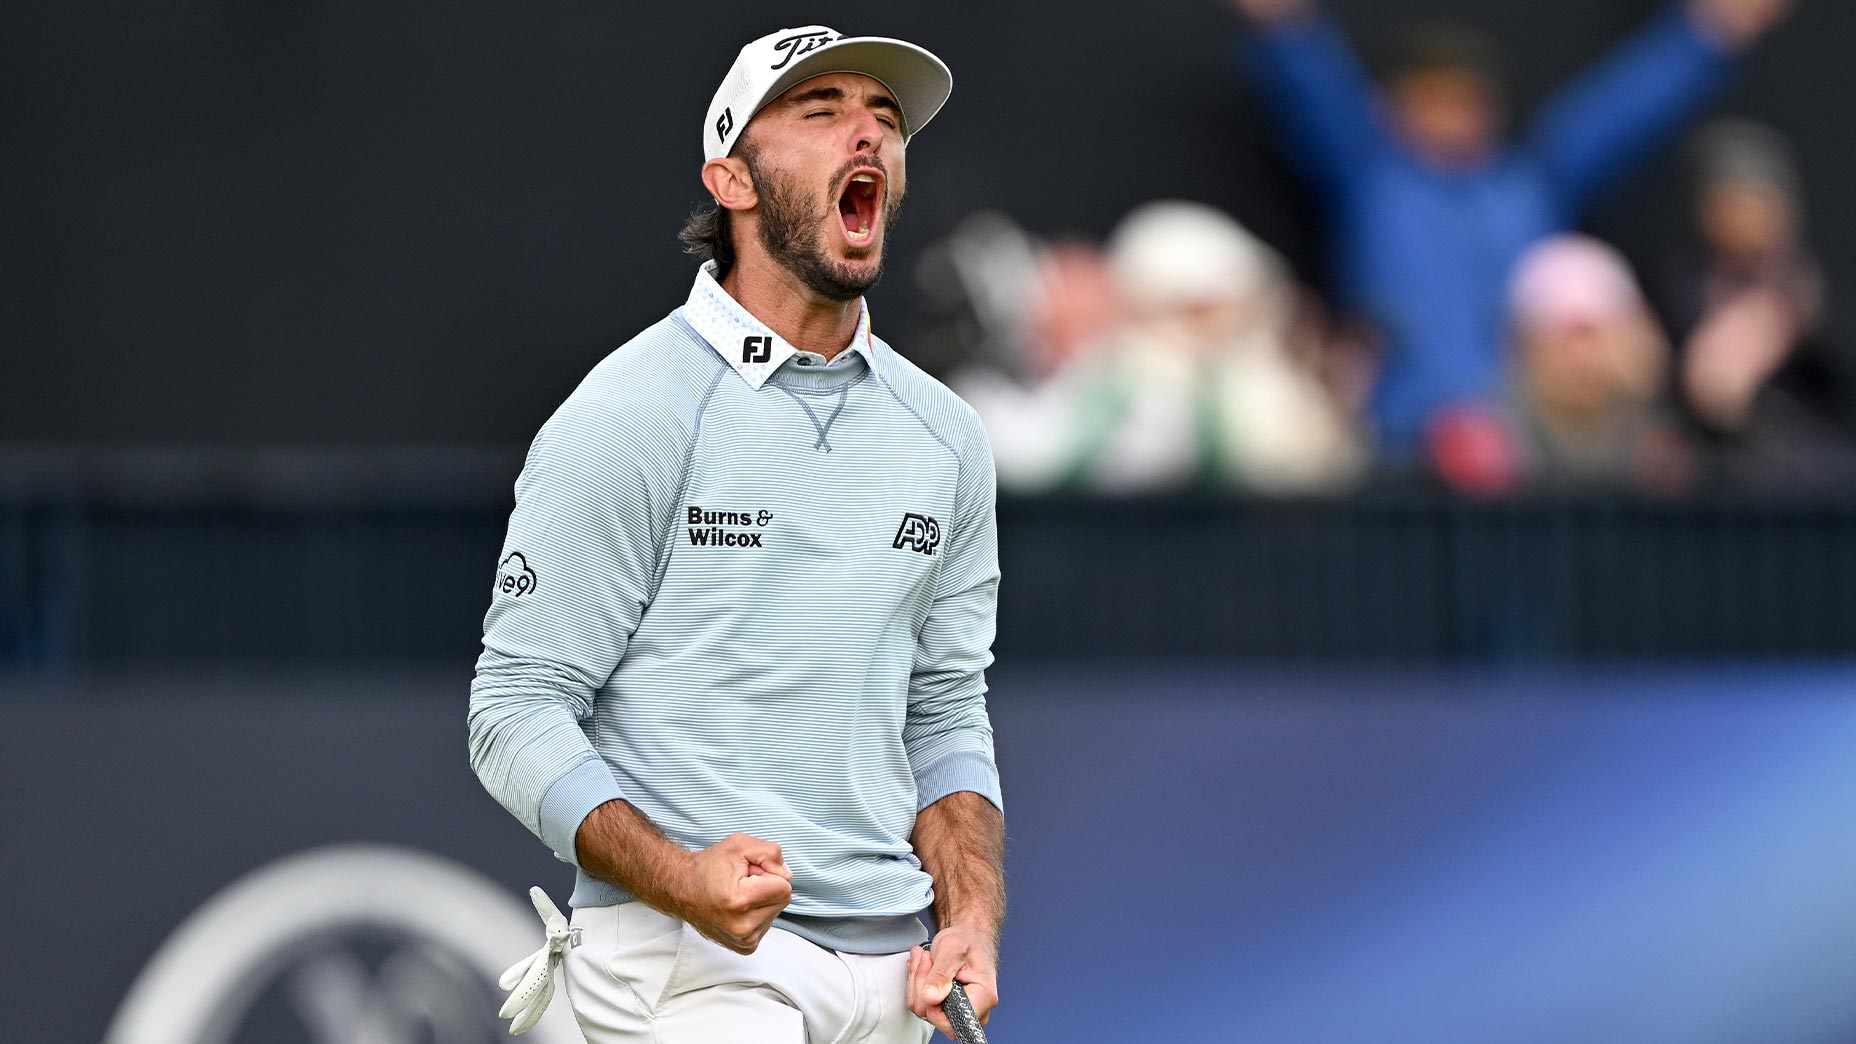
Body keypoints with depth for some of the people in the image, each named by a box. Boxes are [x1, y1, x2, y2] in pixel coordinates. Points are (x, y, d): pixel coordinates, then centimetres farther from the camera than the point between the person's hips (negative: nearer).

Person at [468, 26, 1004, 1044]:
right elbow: (516, 711, -8)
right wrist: (677, 878, -22)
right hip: (685, 961, -5)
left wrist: (972, 920, 1)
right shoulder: (626, 417, -6)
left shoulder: (945, 434, 12)